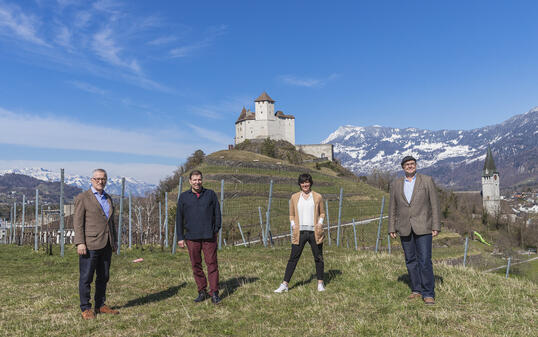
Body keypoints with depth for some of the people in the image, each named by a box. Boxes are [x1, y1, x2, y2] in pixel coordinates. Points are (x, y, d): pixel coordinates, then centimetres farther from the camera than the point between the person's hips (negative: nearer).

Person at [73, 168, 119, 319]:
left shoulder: (108, 198, 16)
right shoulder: (82, 198, -3)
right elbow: (78, 222, -8)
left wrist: (114, 241, 17)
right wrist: (80, 243, -16)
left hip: (106, 245, 6)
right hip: (90, 244, -6)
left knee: (103, 277, 12)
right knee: (86, 277, 1)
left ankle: (101, 305, 22)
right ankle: (86, 308, 11)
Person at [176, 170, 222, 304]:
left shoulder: (211, 194, 6)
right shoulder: (183, 197, 7)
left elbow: (217, 212, 10)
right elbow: (179, 218, 9)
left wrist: (216, 229, 1)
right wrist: (180, 237, 5)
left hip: (209, 236, -1)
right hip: (191, 237, 1)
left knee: (212, 264, -2)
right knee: (196, 265, 7)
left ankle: (214, 293, 5)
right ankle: (202, 292, 18)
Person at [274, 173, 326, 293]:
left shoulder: (318, 197, 5)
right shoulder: (294, 197, 7)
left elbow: (322, 213, 14)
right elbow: (291, 215, 12)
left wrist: (320, 222, -5)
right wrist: (293, 224, -5)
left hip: (314, 232, 0)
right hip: (300, 232, 0)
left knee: (318, 258, 8)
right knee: (293, 258, -1)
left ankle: (320, 283, 23)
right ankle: (284, 285, 2)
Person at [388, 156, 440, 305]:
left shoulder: (427, 180, 1)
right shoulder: (396, 184, 8)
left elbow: (434, 204, -1)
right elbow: (393, 208, 10)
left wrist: (436, 226, -6)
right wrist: (392, 228, 6)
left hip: (423, 228, -3)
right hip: (405, 229, 3)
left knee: (425, 261, -6)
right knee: (411, 261, 9)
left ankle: (428, 294, 2)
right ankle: (417, 290, 21)